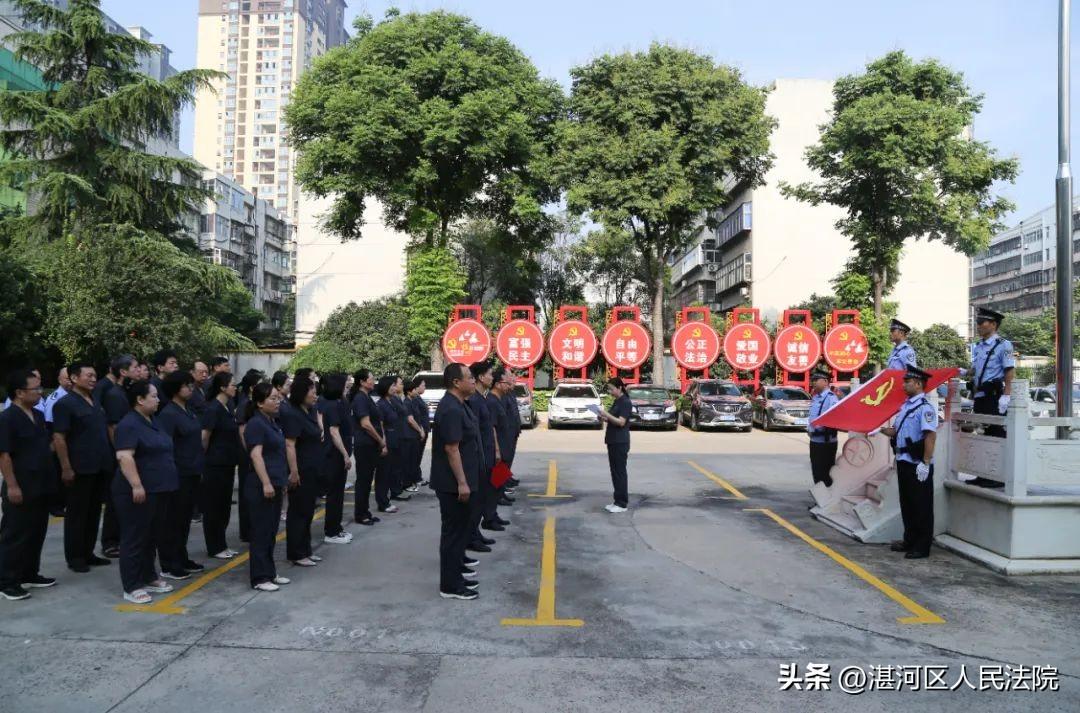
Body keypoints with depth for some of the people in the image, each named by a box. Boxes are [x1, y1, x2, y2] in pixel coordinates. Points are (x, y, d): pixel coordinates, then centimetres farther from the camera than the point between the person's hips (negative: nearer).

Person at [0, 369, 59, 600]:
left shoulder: (38, 416, 11)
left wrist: (51, 478, 17)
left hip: (40, 487, 8)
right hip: (21, 489, -8)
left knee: (37, 533, 15)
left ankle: (30, 574, 27)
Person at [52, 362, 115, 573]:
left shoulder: (97, 402, 13)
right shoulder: (65, 404, -10)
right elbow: (59, 438, -14)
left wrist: (111, 458, 16)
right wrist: (66, 468, -19)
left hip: (101, 467, 7)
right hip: (80, 468, -7)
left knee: (94, 512, 13)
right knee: (77, 513, 3)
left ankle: (87, 553, 23)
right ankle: (74, 557, 12)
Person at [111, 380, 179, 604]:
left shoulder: (152, 422, 14)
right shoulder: (129, 424, -15)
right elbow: (124, 457, -24)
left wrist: (165, 483, 22)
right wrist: (136, 485, -28)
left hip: (158, 490, 9)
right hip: (139, 492, -9)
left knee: (153, 537, 16)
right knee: (135, 538, -1)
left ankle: (149, 578, 26)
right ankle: (131, 587, 5)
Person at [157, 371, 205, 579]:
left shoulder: (189, 410, 11)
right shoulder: (168, 414, -14)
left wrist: (199, 466, 18)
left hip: (193, 472, 8)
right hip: (178, 474, -8)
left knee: (185, 518, 16)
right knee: (173, 520, 1)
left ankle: (182, 559, 27)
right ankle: (168, 566, 10)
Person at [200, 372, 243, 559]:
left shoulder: (229, 406, 8)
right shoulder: (213, 409, -17)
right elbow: (204, 437, -15)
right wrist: (209, 455, -4)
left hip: (228, 463, 8)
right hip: (215, 464, -8)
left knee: (225, 505, 14)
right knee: (213, 507, 3)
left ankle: (222, 545, 24)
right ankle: (214, 548, 12)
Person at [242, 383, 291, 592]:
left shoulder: (273, 422, 14)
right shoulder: (256, 424, -13)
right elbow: (256, 455, -20)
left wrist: (282, 481, 22)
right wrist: (266, 483, -24)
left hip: (276, 485, 9)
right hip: (262, 487, -9)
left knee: (272, 531, 14)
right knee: (261, 532, -2)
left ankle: (270, 573, 23)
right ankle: (259, 578, 5)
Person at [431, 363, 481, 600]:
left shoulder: (459, 404, 11)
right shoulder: (451, 409, -22)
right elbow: (451, 448, -25)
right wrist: (461, 482, -24)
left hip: (463, 479, 10)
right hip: (454, 483, -10)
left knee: (462, 526, 21)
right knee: (454, 529, -2)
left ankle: (457, 567, 35)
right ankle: (450, 585, 6)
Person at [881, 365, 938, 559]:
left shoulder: (925, 407, -15)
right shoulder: (905, 406, 13)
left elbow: (931, 436, -22)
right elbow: (895, 431, 20)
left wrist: (925, 463, -24)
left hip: (918, 465, -9)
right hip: (903, 462, 9)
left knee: (921, 506, 1)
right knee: (906, 504, 16)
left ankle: (922, 547, 10)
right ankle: (910, 541, 28)